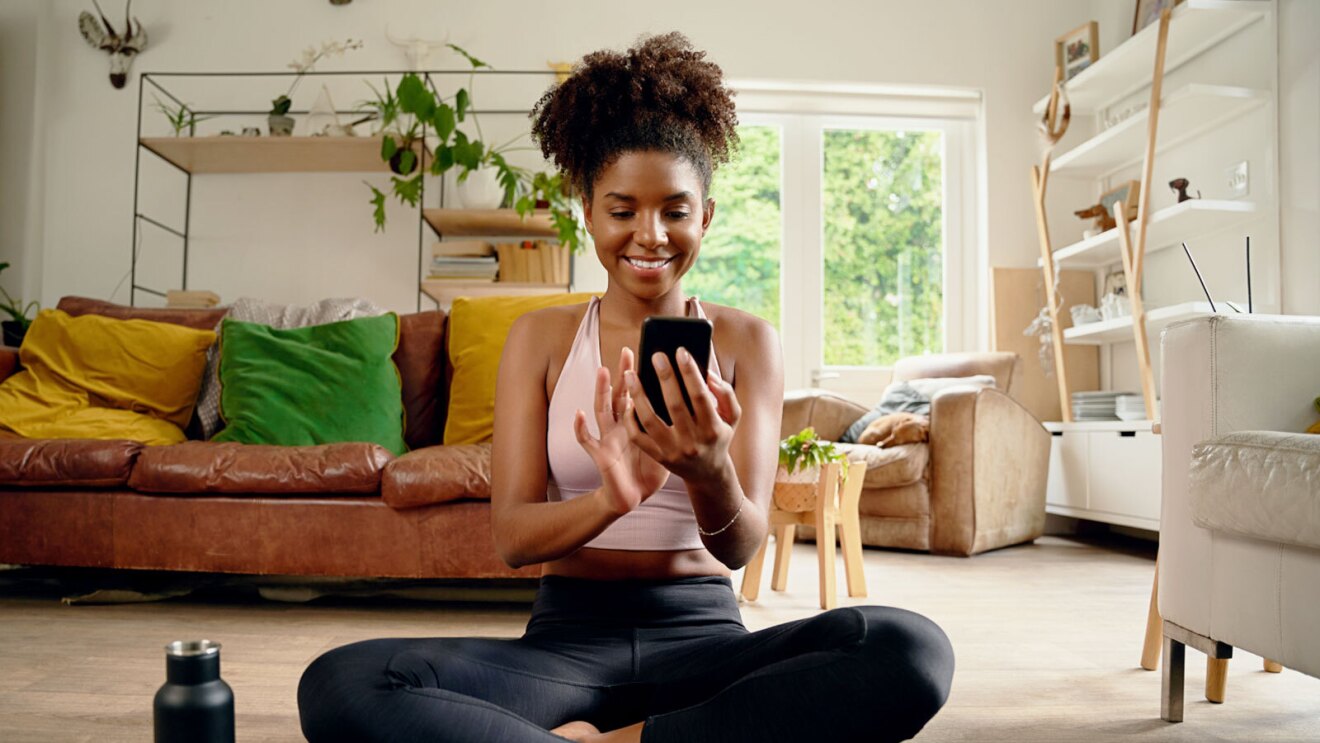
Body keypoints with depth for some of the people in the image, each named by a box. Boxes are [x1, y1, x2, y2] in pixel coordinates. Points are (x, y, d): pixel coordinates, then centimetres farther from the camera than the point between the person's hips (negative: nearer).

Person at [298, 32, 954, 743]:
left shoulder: (747, 341, 5)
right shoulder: (540, 338, 6)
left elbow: (743, 544, -5)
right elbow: (512, 536, -4)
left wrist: (710, 475, -30)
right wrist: (611, 499, -27)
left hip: (702, 639, 1)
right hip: (567, 639, 0)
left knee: (912, 649, -29)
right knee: (338, 684, -27)